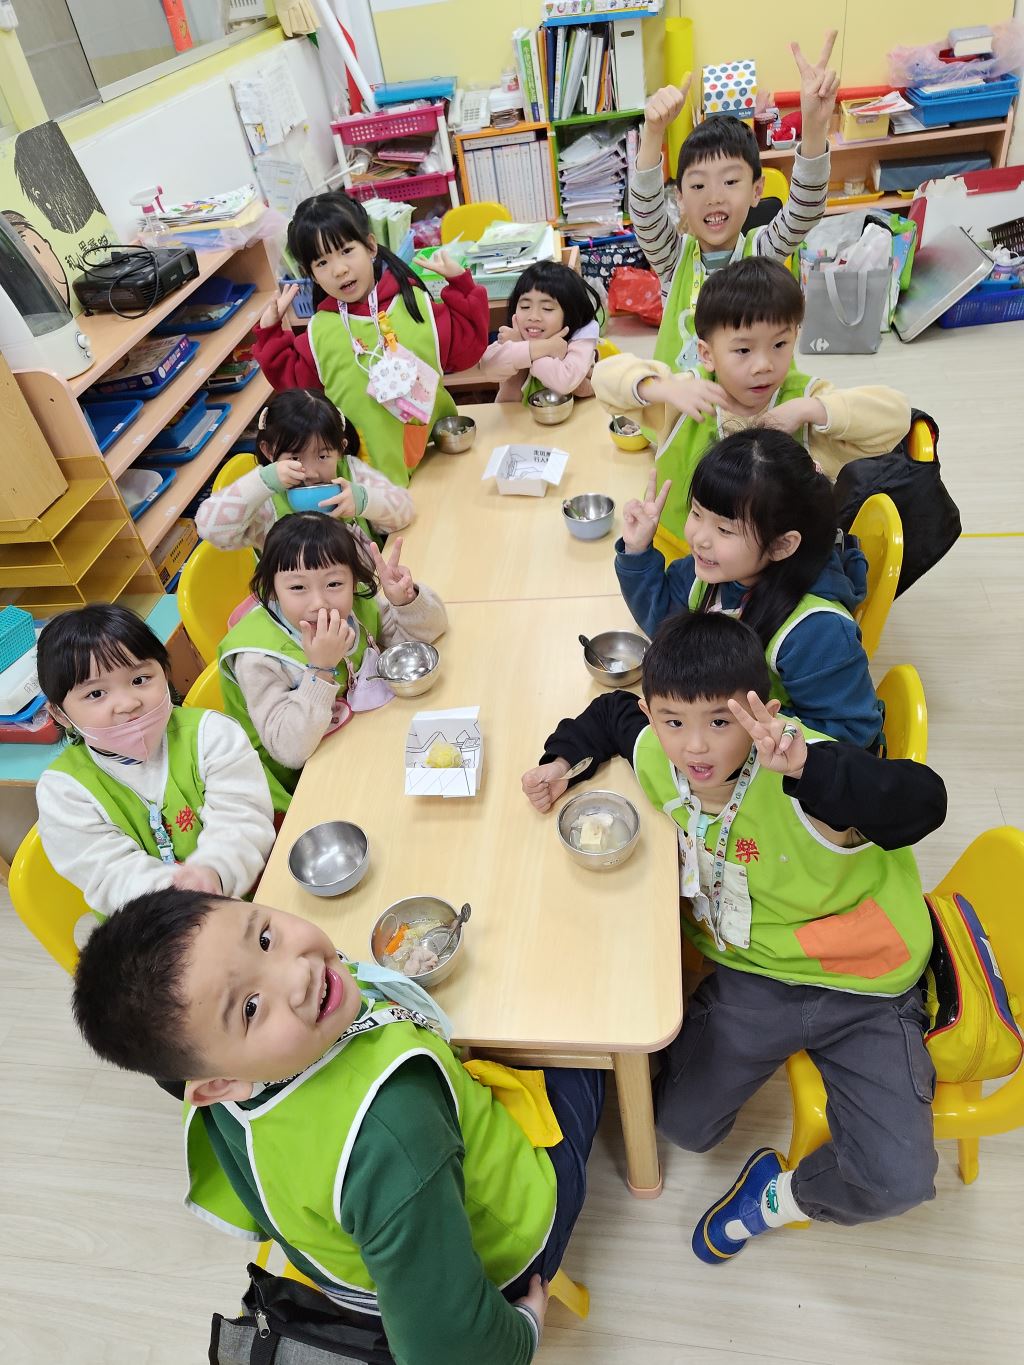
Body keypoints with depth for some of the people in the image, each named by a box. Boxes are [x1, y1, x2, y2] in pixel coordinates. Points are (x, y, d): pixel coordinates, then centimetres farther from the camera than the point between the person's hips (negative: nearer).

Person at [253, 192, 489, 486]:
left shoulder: (415, 301, 1)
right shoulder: (319, 332, 3)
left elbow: (466, 347, 6)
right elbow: (292, 381, 14)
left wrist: (461, 285, 2)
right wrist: (270, 332, 5)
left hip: (437, 450, 0)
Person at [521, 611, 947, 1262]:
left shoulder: (802, 778, -33)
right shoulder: (657, 756, -13)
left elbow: (922, 802, -49)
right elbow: (612, 711, 10)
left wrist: (805, 764, -62)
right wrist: (564, 758, -1)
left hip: (864, 989, -3)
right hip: (755, 973, 4)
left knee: (897, 1180, -16)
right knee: (684, 1124, 3)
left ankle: (780, 1197, 15)